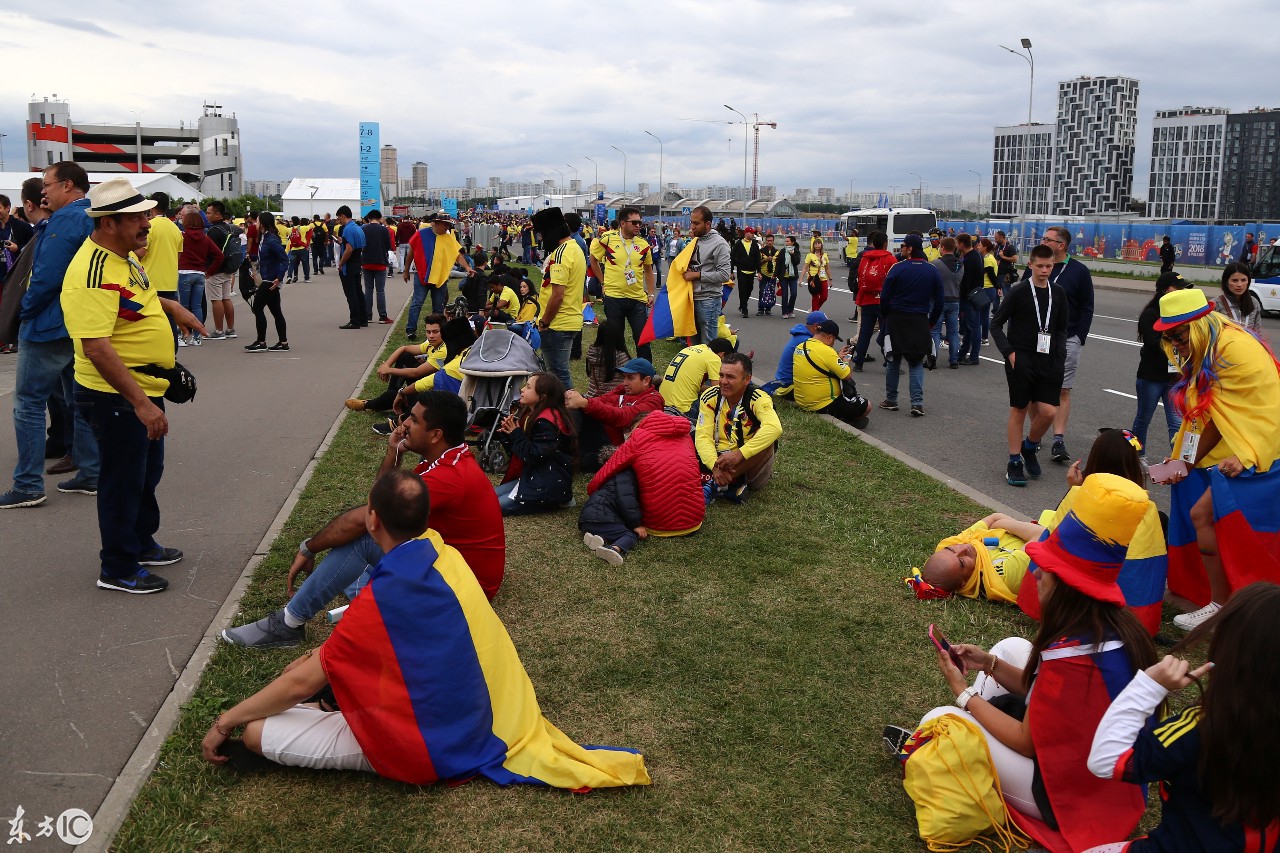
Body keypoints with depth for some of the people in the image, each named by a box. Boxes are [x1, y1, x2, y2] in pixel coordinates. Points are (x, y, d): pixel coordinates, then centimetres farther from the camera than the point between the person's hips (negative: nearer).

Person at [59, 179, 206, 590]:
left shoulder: (123, 255, 5)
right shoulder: (93, 273, -27)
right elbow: (96, 347, -32)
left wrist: (172, 308, 15)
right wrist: (140, 402, -33)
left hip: (144, 388, 10)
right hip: (116, 396, -10)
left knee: (148, 472, 23)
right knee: (123, 481, 4)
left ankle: (142, 543, 41)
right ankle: (118, 569, 20)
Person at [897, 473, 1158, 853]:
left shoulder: (1071, 656, -33)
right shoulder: (1116, 626, -6)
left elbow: (1028, 742, -20)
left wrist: (964, 693, -9)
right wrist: (990, 664, 0)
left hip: (1075, 797, -9)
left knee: (938, 721, -6)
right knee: (1013, 647, 13)